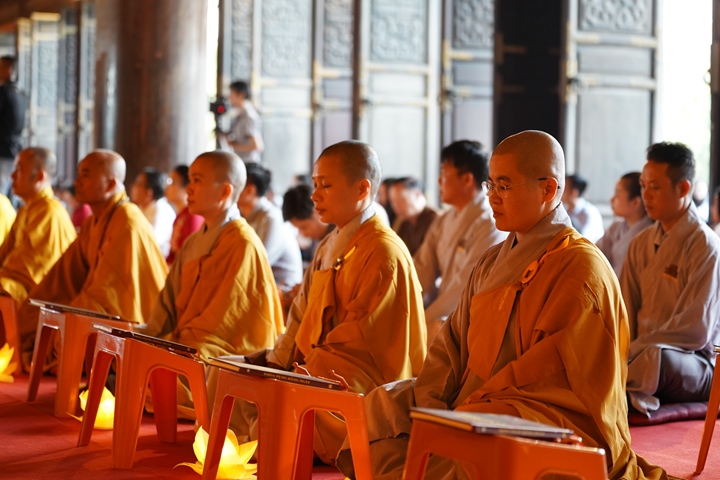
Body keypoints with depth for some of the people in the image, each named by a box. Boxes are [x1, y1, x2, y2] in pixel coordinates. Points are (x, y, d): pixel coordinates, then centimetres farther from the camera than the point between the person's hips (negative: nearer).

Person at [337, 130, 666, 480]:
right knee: (382, 405, -7)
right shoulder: (492, 262, 17)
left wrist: (470, 405, -18)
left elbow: (545, 370, -16)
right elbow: (452, 341, 13)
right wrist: (431, 400, -4)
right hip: (483, 407, 8)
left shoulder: (581, 267, -9)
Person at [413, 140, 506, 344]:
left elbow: (467, 289, -17)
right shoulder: (442, 223, 10)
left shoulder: (491, 226, -13)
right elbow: (422, 271, 4)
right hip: (442, 320, 7)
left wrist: (422, 322, -13)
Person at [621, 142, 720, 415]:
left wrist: (636, 348, -18)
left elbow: (697, 330, -15)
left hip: (696, 365, -5)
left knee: (656, 357, -40)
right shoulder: (641, 245, 12)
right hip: (639, 352, 5)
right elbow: (625, 313, 10)